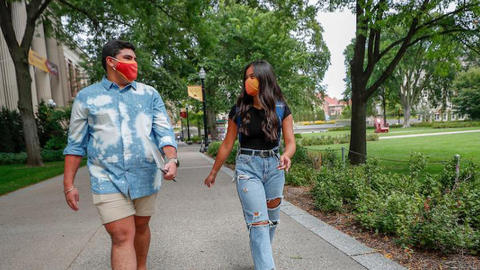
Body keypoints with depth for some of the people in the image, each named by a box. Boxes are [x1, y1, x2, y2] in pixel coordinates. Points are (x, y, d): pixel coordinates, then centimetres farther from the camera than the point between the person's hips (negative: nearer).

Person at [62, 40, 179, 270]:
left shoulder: (149, 94, 6)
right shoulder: (86, 97, 4)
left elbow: (164, 131, -1)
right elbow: (76, 144, 6)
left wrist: (171, 158, -20)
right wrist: (68, 184, 3)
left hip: (146, 177, 2)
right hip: (108, 180, -2)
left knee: (141, 227, 18)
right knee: (122, 236, -6)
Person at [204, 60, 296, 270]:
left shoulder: (281, 109, -1)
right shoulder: (239, 110, -2)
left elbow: (290, 141, -3)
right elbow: (227, 144, 6)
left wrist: (286, 155, -27)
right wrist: (213, 172, 11)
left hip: (274, 167, 3)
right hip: (247, 167, -2)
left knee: (271, 221, 15)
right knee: (258, 223, -10)